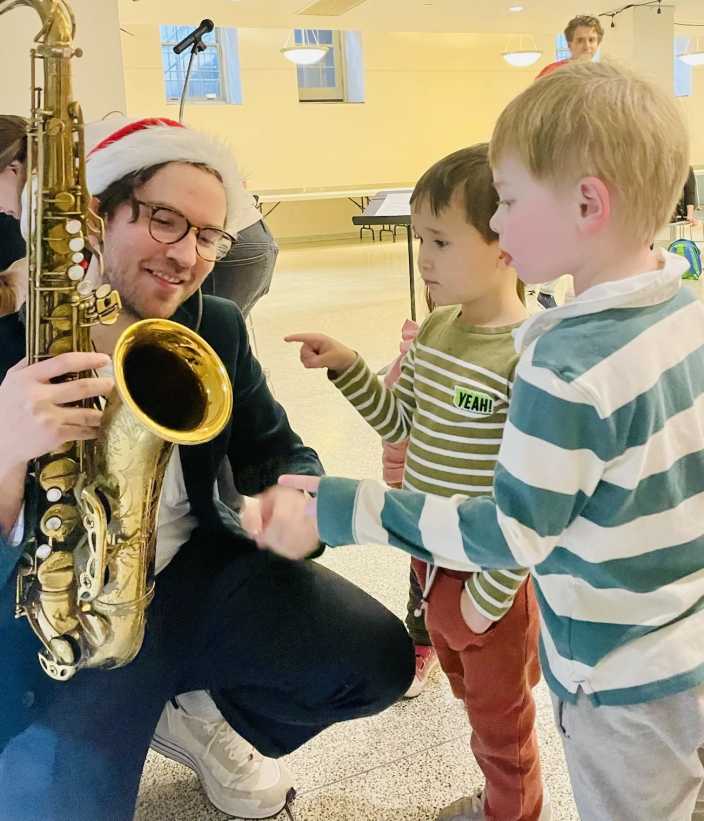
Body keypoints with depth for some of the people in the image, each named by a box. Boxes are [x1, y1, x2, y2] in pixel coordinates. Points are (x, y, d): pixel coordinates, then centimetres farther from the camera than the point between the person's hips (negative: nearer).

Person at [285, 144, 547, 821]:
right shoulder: (435, 331, -1)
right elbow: (399, 422, 10)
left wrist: (490, 594, -17)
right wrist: (346, 367, -3)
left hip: (492, 579, -7)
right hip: (431, 563, 8)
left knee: (501, 720, 18)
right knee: (471, 696, 28)